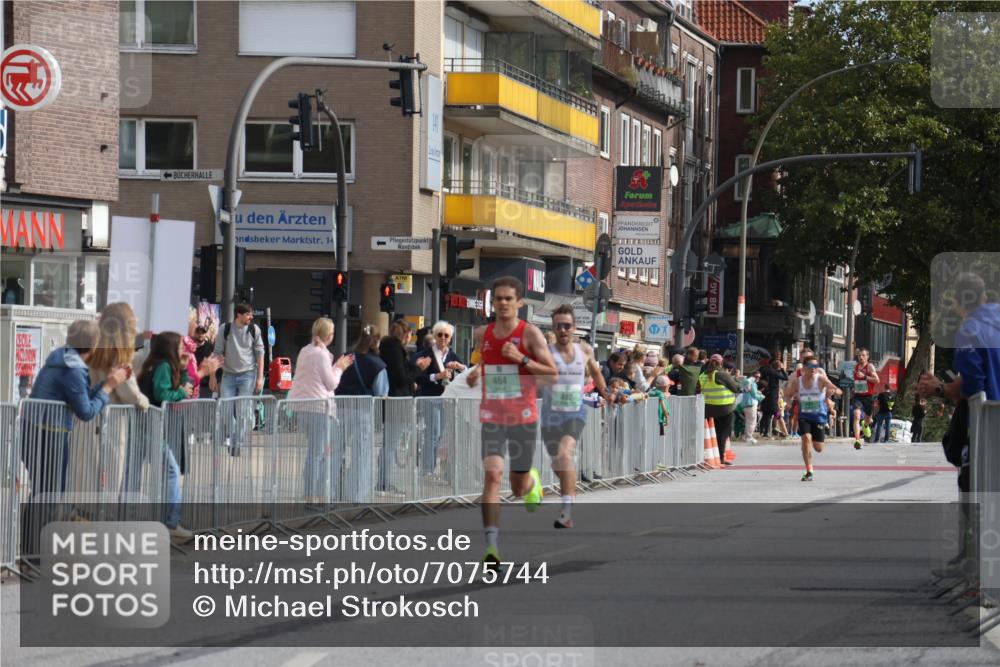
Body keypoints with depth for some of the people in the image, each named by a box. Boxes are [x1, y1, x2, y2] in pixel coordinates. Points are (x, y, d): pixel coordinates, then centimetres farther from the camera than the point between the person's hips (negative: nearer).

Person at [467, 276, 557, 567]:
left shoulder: (530, 333, -6)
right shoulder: (482, 334, 6)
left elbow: (552, 375, -11)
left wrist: (521, 359, -21)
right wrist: (476, 373, 12)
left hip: (523, 417, -2)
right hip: (491, 417, 2)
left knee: (519, 488, 9)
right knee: (492, 476, -18)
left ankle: (532, 481, 49)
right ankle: (492, 545, -21)